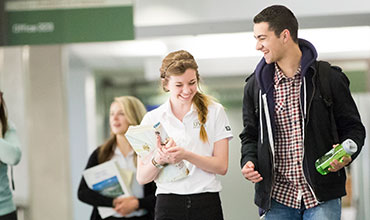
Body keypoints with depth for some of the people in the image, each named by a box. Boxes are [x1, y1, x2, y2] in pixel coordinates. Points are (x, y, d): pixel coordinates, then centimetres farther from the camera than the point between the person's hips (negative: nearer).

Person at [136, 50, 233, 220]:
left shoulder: (214, 112, 3)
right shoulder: (152, 119, 4)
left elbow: (222, 166, -4)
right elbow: (142, 178, 1)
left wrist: (186, 155, -18)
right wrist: (158, 161, -19)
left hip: (207, 204, 0)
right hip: (168, 204, 0)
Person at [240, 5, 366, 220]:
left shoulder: (330, 79, 0)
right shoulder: (256, 86, 8)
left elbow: (353, 127, 5)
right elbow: (251, 135, 17)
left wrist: (346, 155, -16)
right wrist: (249, 161, -3)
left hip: (322, 196, -3)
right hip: (277, 197, 3)